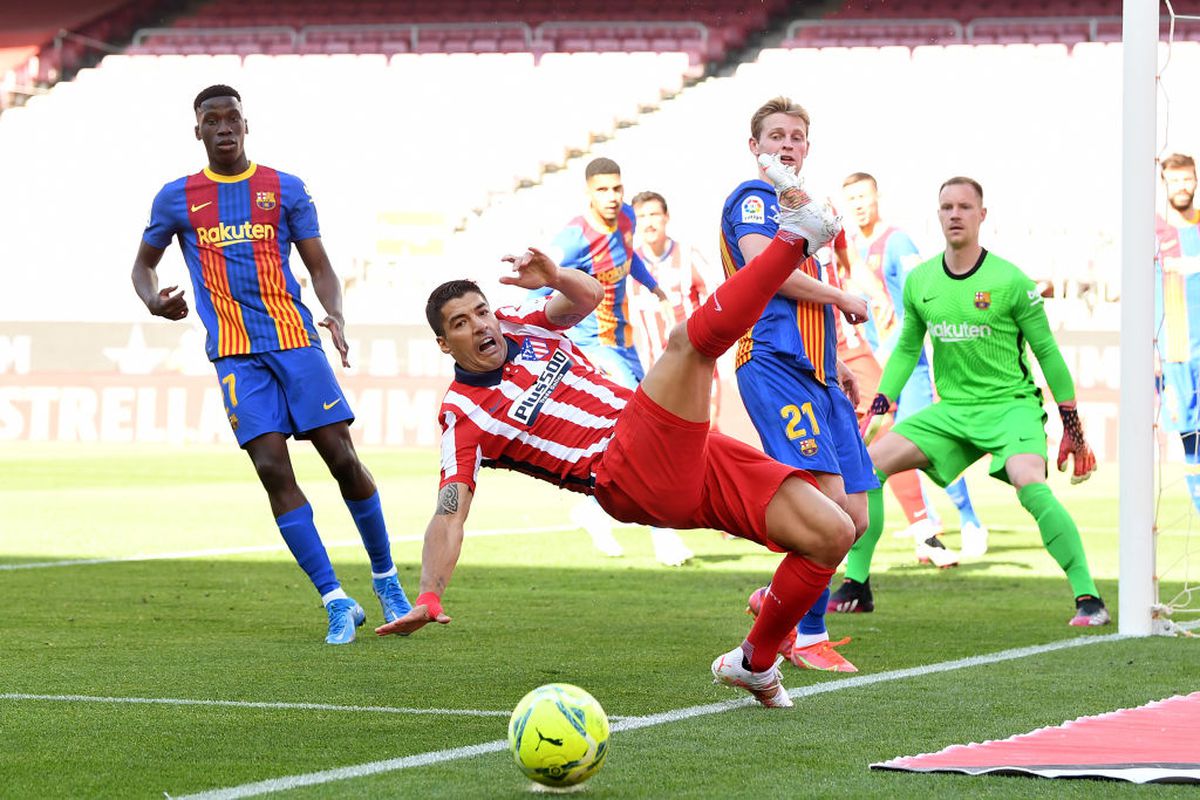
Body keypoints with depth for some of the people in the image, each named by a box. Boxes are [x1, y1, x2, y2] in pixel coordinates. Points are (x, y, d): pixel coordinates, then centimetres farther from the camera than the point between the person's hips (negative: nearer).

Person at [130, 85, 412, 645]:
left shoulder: (285, 190, 8)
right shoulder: (176, 199, 9)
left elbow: (320, 266, 8)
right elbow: (144, 263, 20)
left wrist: (335, 314, -12)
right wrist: (153, 300, -4)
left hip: (295, 340, 0)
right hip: (236, 355, 0)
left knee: (343, 460, -5)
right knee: (273, 469, -13)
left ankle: (386, 580, 16)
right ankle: (336, 602, -8)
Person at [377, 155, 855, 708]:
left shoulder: (520, 326, 20)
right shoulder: (464, 416, 2)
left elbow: (588, 297, 6)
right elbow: (449, 515, -8)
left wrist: (555, 278, -18)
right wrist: (428, 596, -25)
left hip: (685, 456, 7)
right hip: (629, 475, -6)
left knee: (831, 534, -3)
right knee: (689, 339, -27)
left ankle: (755, 663, 13)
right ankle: (797, 234, -18)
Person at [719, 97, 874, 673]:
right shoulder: (754, 198, -2)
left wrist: (836, 365, 27)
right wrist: (841, 298, -9)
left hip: (816, 376, 9)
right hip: (776, 368, -9)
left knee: (853, 518, 3)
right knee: (831, 499, -18)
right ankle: (809, 636, -10)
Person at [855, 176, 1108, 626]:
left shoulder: (1010, 281, -9)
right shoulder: (918, 282, 4)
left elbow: (1046, 352, -2)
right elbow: (907, 349, 18)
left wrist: (1072, 427, -1)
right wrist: (879, 409, 9)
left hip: (1010, 404, -5)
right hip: (951, 410, 5)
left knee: (1031, 486, -32)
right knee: (867, 465, -8)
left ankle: (1087, 597, -23)